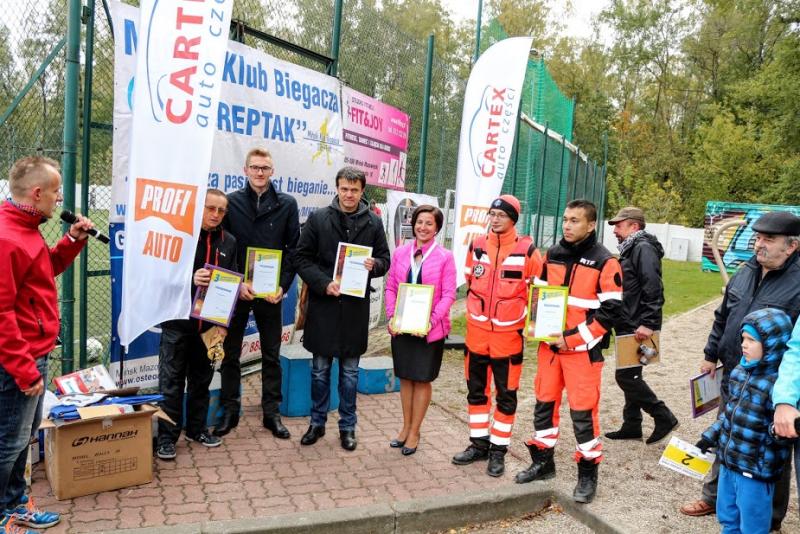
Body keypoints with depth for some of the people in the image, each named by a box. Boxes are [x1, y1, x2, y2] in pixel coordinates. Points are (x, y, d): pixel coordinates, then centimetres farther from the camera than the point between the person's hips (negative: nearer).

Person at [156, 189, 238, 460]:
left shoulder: (228, 242, 8)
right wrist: (190, 279, -26)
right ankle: (166, 436, 14)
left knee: (201, 379, 15)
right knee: (172, 381, 3)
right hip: (178, 323, -4)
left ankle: (196, 428, 30)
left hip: (209, 324, 4)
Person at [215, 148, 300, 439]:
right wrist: (236, 283, -12)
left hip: (271, 292, 0)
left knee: (271, 356, 9)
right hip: (236, 291, 0)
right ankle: (230, 410, 24)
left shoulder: (287, 204, 1)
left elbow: (293, 249, -1)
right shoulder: (232, 202, 1)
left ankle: (271, 412, 21)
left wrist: (283, 286, -10)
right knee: (230, 354, 10)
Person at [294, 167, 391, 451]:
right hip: (323, 303, -1)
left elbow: (385, 260, 10)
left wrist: (374, 264, -14)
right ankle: (317, 422, 27)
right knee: (320, 368, 10)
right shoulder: (318, 218, 0)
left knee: (350, 371, 11)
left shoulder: (373, 223, 4)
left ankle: (347, 426, 25)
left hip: (355, 307, 1)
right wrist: (323, 284, -13)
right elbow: (302, 257, 0)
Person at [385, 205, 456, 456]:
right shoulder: (400, 253, 4)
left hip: (429, 329, -3)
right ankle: (406, 426, 30)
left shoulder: (445, 257, -6)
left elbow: (448, 295, -9)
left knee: (422, 379, 8)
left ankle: (414, 431, 22)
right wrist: (391, 317, -6)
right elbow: (391, 287, 6)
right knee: (405, 377, 14)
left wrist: (431, 321, -19)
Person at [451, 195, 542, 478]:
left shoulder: (527, 250, -9)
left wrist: (527, 320, -1)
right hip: (477, 332, 4)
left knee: (506, 395, 7)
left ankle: (498, 449, 21)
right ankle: (479, 443, 29)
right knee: (476, 390, 14)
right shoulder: (477, 246, 3)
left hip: (509, 335, -4)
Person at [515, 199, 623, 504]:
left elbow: (611, 310, -13)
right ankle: (543, 463, 30)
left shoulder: (605, 262, -10)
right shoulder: (552, 255, 8)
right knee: (544, 403, 13)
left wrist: (573, 338, -16)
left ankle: (588, 474, 17)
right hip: (549, 345, 6)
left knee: (583, 411, 0)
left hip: (583, 349, -5)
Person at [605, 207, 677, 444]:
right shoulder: (630, 249, 16)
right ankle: (632, 425, 24)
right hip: (628, 326, 10)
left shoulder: (643, 249, -14)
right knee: (630, 376, 14)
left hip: (637, 328, -10)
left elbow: (653, 290, -23)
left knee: (626, 376, -6)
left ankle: (664, 417, 7)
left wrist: (647, 323, -26)